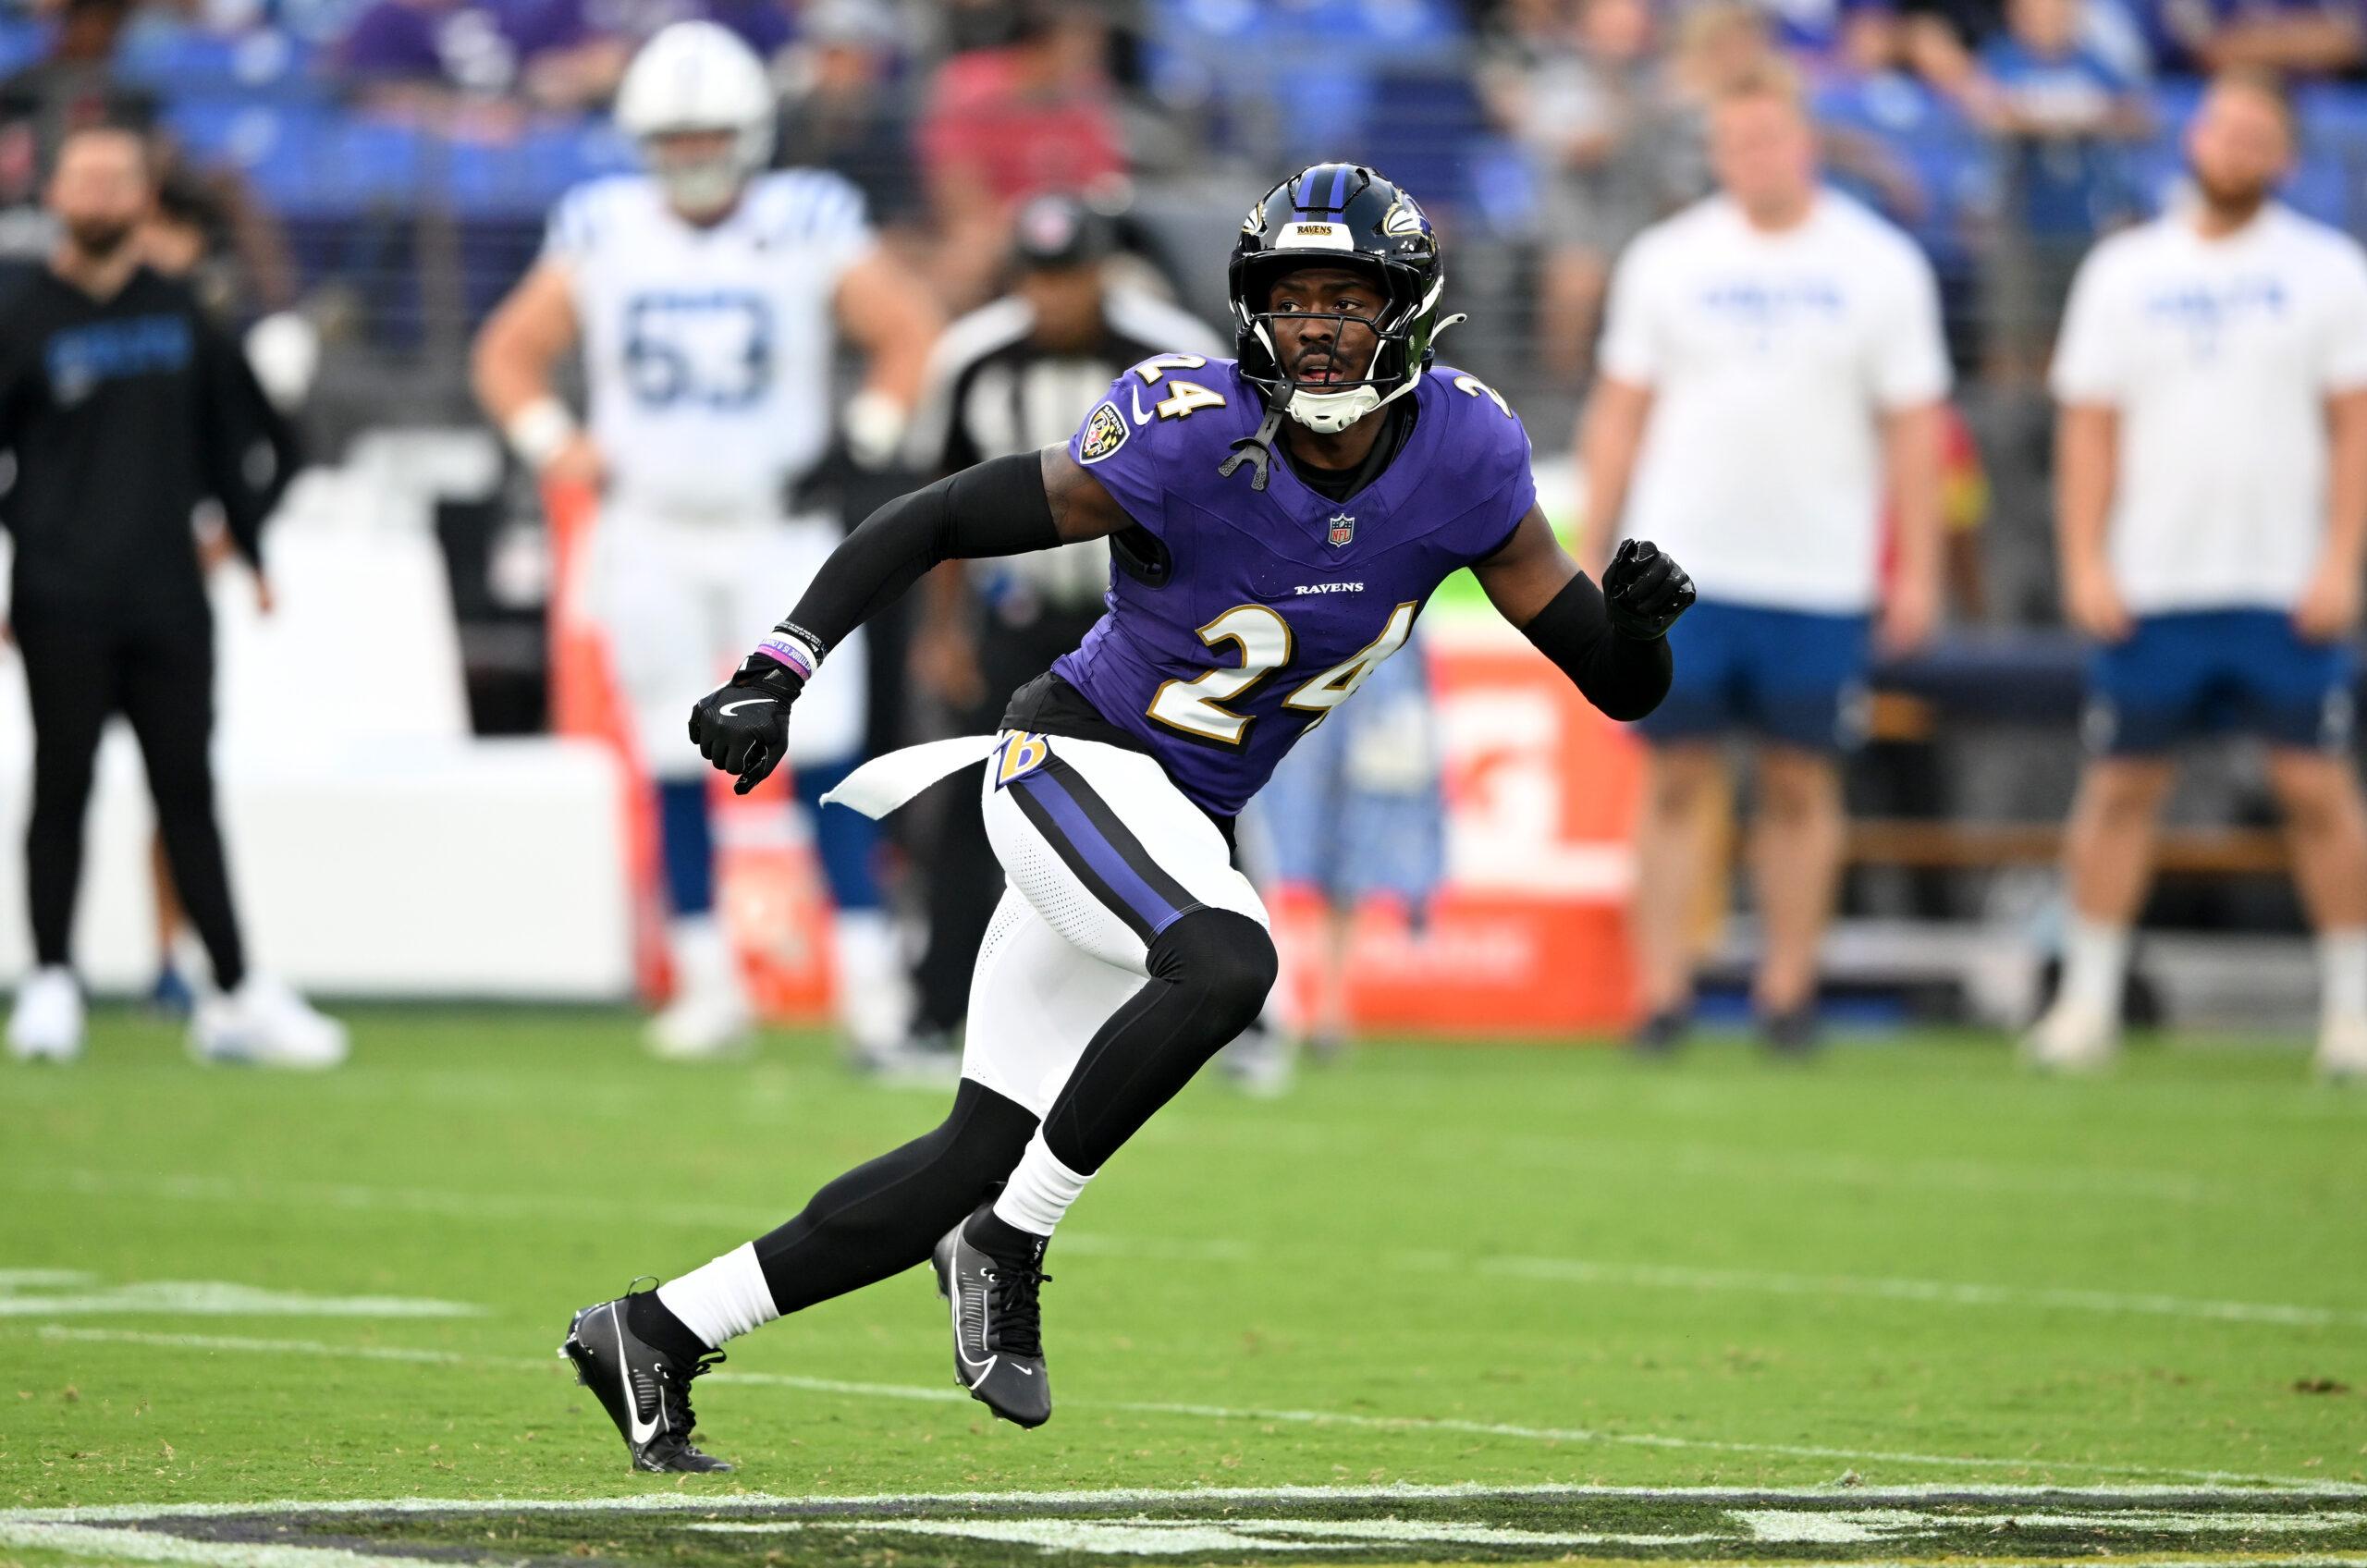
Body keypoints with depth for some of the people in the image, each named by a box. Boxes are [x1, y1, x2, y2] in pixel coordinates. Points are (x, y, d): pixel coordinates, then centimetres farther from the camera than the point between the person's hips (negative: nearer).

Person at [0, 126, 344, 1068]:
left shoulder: (182, 318, 11)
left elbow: (245, 440, 22)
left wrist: (250, 544, 18)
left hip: (169, 600, 3)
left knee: (187, 794, 5)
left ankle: (237, 997, 6)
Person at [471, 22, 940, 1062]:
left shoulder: (808, 226, -4)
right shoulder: (602, 234, 2)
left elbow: (911, 334, 4)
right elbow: (508, 353, 11)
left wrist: (865, 442, -7)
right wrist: (553, 443, -4)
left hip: (781, 533, -2)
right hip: (652, 539, 2)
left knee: (823, 757, -10)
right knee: (677, 770, 4)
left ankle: (868, 974, -7)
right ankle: (708, 984, 11)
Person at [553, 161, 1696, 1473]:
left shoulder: (1462, 456, -9)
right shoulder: (1189, 439, -22)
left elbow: (1618, 687, -4)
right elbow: (939, 520, -15)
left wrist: (1637, 621, -27)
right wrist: (777, 668, -23)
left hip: (1186, 822, 6)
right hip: (1077, 763, -6)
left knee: (983, 1158, 6)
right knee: (1225, 966, -35)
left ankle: (656, 1333, 18)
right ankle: (1009, 1244, -17)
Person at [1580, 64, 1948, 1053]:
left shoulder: (1879, 267, 2)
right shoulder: (1667, 260, 6)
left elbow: (1913, 425, 3)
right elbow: (1620, 413, 9)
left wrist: (1916, 570, -2)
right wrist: (1587, 554, 5)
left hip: (1819, 578, -1)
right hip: (1681, 566, 1)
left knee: (1801, 785, 3)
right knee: (1677, 778, -1)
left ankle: (1786, 991, 11)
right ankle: (1663, 991, 1)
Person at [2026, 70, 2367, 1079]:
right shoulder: (2124, 271, 9)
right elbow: (2090, 427, 7)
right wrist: (2085, 563, -3)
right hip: (2149, 588, 2)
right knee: (2122, 784, 3)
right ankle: (2088, 1000, 11)